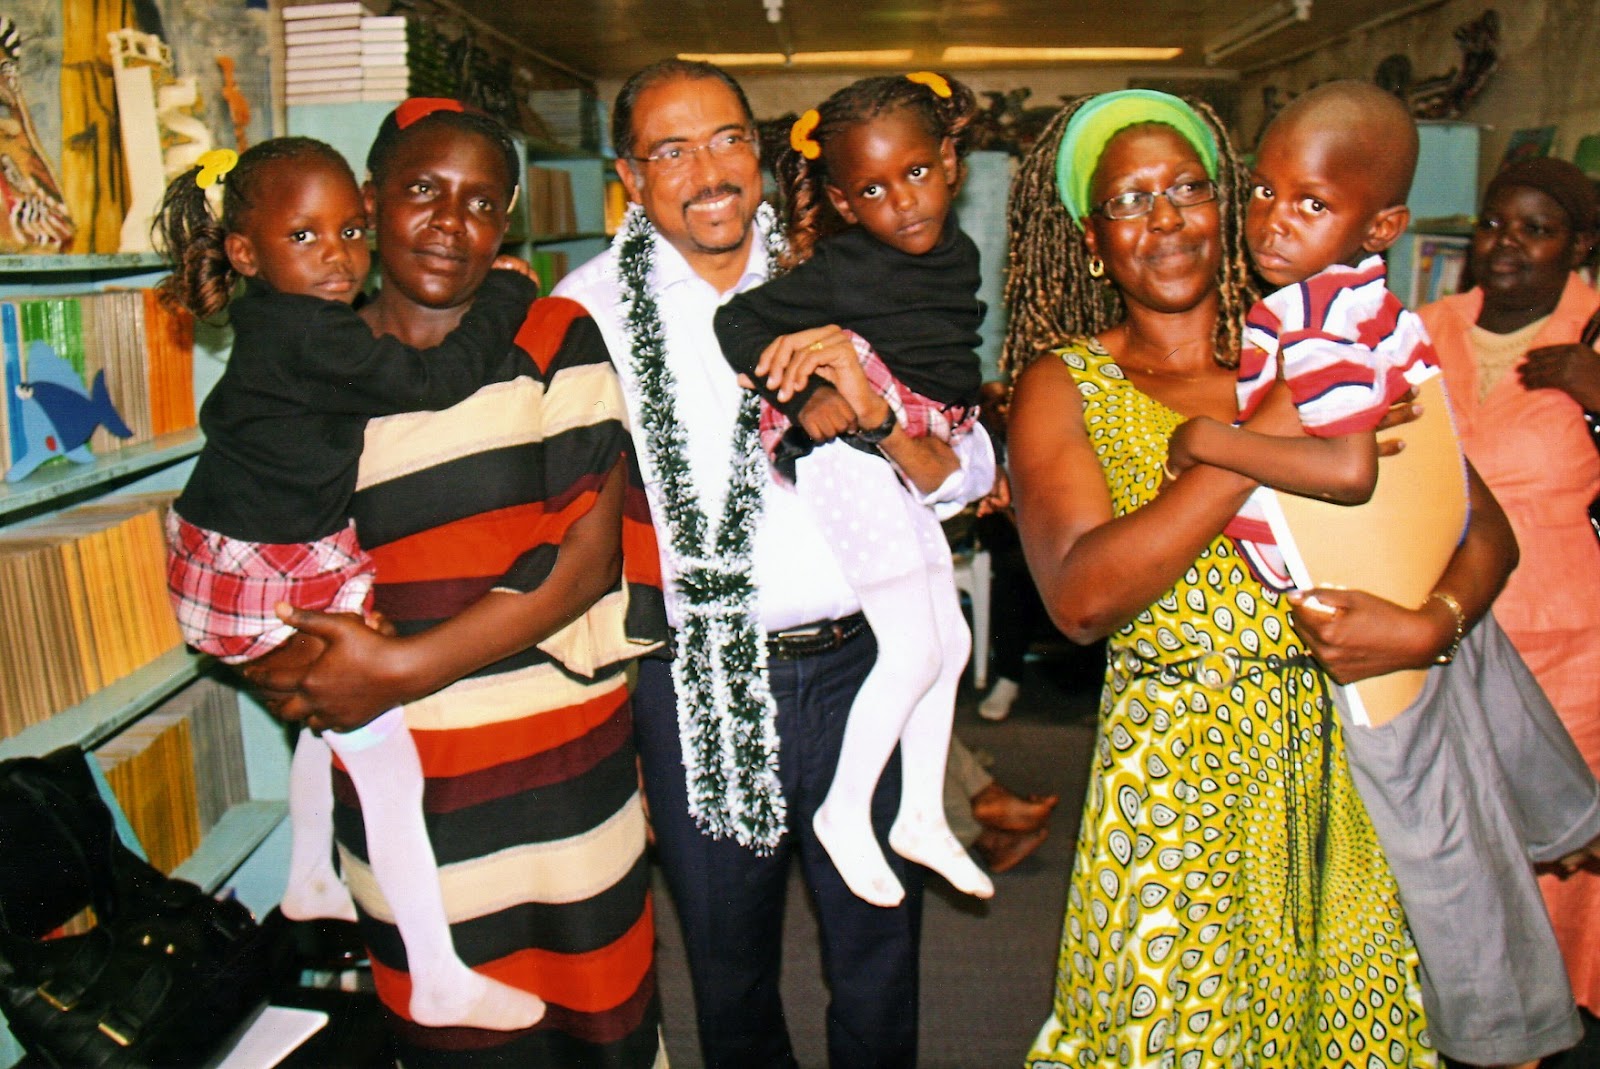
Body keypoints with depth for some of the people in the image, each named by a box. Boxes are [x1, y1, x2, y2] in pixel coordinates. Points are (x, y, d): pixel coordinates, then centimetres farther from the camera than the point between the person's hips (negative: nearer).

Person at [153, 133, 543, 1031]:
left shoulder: (284, 318, 6)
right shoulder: (303, 334, -24)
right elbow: (430, 381, -29)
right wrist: (508, 293, -16)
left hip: (296, 556, 11)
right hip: (272, 579, -11)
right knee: (387, 754, -6)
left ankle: (312, 884, 50)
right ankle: (441, 985, 2)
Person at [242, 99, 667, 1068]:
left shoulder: (557, 344, -2)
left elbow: (585, 559, -11)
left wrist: (400, 669, -15)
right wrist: (316, 674, -14)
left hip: (565, 762, -1)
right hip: (403, 778, 2)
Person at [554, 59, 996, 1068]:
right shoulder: (590, 306, -3)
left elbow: (969, 476, -2)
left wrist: (872, 407, -20)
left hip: (858, 663, 1)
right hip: (697, 683, -1)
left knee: (878, 967, 17)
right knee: (730, 968, 21)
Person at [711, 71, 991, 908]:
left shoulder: (958, 254, 6)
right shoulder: (839, 270, -17)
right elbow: (738, 325, -18)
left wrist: (976, 462, 14)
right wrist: (804, 397, -25)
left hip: (911, 464, 9)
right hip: (852, 459, -8)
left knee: (951, 641, 14)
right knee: (913, 652, -7)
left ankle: (922, 816, 30)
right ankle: (845, 813, 13)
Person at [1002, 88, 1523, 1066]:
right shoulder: (1064, 385, -4)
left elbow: (1487, 528, 4)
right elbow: (1081, 597, -19)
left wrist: (1430, 627, -17)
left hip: (1339, 762, 3)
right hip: (1173, 777, -2)